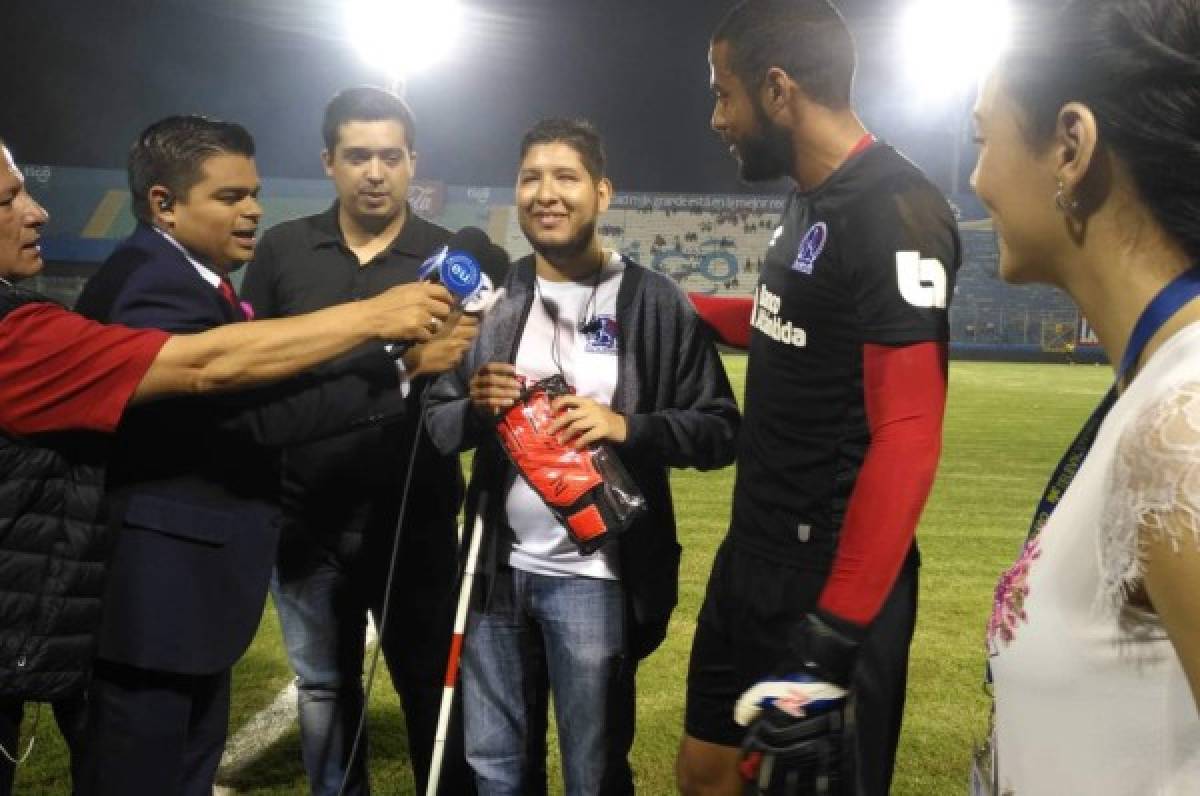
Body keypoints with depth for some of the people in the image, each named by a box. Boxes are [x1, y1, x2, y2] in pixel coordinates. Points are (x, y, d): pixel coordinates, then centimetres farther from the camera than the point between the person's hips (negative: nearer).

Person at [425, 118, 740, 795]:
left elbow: (721, 430, -7)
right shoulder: (494, 298, 6)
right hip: (498, 568, 4)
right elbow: (438, 425, 8)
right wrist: (475, 406, -14)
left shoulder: (655, 303, -6)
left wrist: (627, 426, -22)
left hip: (598, 576, -4)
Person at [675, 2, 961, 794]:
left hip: (833, 585, -9)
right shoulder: (810, 199, 9)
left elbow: (907, 439, -24)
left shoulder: (896, 214, -19)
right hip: (752, 559, 9)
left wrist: (834, 631, -25)